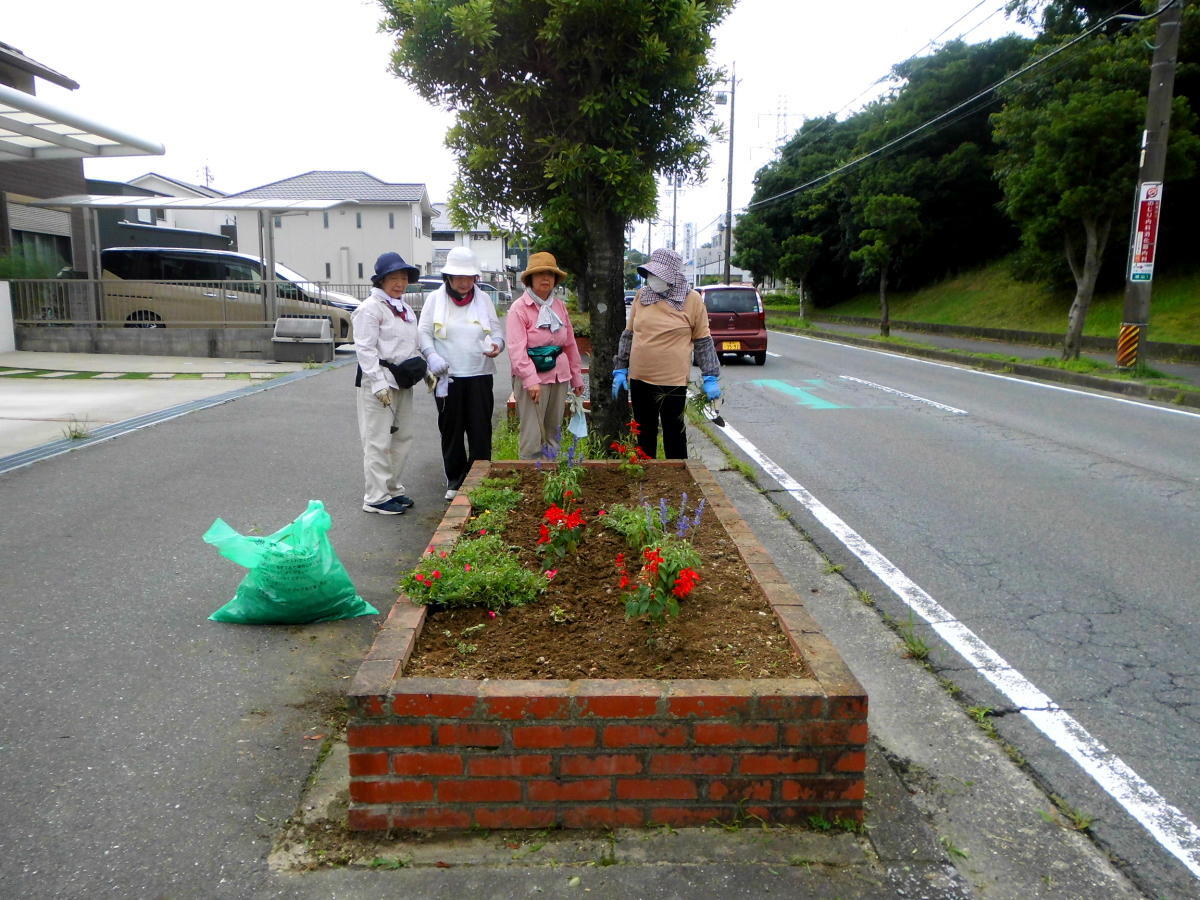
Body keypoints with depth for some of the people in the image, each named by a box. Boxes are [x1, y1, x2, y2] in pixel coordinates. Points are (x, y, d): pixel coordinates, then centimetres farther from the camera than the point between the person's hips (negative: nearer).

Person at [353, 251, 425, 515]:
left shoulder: (405, 308, 18)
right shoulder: (371, 308, -9)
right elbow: (365, 349, -15)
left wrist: (423, 370, 16)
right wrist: (379, 383, -21)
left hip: (403, 381, 9)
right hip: (379, 380, -9)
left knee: (403, 437, 13)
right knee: (378, 441, -5)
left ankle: (392, 489, 25)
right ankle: (376, 498, 2)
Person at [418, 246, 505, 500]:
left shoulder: (483, 299, 8)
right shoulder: (435, 299, 5)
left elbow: (496, 331, 12)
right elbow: (423, 332, 5)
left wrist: (496, 344, -12)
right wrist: (432, 356, -13)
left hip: (479, 375, 1)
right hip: (448, 376, -1)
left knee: (481, 431, -1)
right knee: (451, 431, 7)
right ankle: (454, 481, 19)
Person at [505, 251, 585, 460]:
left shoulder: (559, 306, 12)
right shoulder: (519, 308, -6)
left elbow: (570, 344, 17)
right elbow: (517, 348, -15)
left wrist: (577, 377, 16)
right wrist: (530, 379, -24)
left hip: (559, 376, 6)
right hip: (532, 378, -6)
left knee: (553, 432, 13)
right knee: (532, 436, -7)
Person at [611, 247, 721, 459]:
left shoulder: (692, 299, -4)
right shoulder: (641, 296, 6)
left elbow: (703, 341, 1)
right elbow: (628, 335, 13)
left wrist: (710, 378, -1)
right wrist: (620, 369, 10)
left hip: (673, 381, -4)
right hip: (639, 379, 4)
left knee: (674, 434, 7)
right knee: (644, 433, 15)